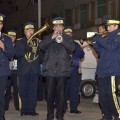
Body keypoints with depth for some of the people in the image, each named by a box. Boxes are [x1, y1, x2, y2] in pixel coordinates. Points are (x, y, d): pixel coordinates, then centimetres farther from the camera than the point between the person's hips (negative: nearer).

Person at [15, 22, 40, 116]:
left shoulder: (38, 41, 12)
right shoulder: (19, 42, 7)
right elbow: (16, 54, -4)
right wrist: (25, 50, -17)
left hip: (34, 70, 1)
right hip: (23, 70, -1)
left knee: (33, 91, 0)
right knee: (23, 91, 0)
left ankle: (31, 109, 6)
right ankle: (24, 110, 7)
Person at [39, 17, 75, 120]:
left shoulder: (68, 38, 11)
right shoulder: (48, 38, 14)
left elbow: (72, 48, -6)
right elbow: (41, 46, -5)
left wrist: (62, 40, -21)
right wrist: (52, 38, -16)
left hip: (63, 70, -1)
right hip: (50, 70, 1)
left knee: (61, 95, 0)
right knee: (50, 94, 3)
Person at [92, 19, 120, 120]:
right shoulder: (109, 37, 23)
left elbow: (111, 47, -18)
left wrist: (98, 38, -10)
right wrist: (94, 44, 8)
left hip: (112, 70, -8)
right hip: (102, 70, 8)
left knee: (111, 93, -14)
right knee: (102, 94, 6)